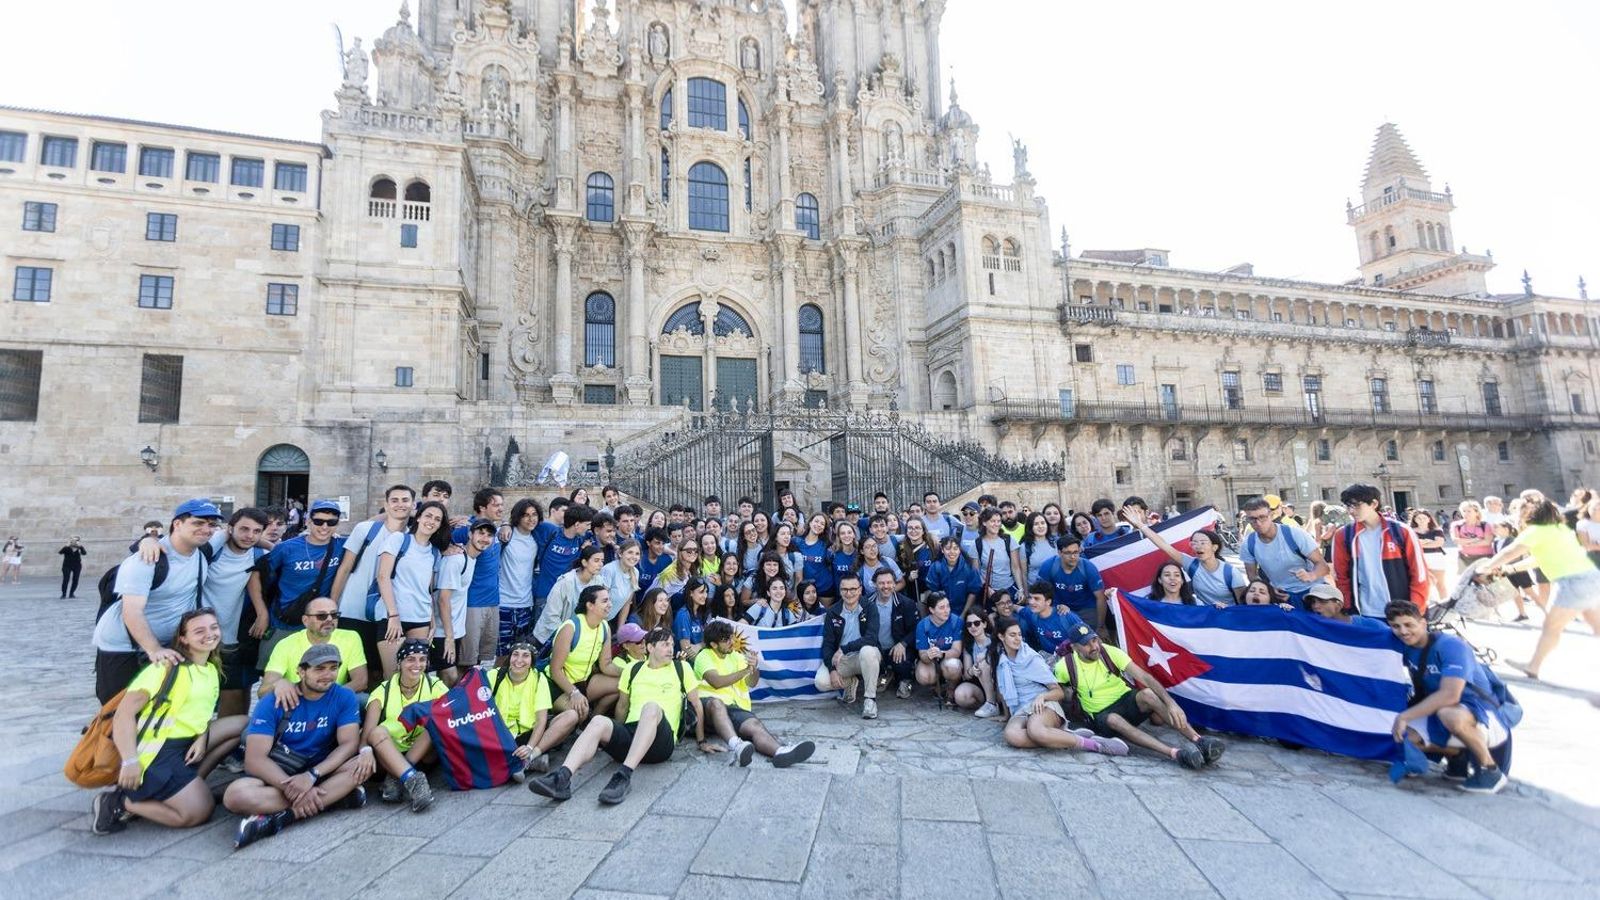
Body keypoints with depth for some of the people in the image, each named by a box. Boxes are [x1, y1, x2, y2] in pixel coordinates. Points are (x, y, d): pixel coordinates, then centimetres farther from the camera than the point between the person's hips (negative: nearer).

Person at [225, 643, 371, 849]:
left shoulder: (344, 697, -7)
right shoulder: (273, 703, -12)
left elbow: (349, 744, -14)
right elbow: (255, 759, -19)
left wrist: (312, 775, -31)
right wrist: (293, 788, -33)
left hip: (321, 771, 1)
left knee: (365, 763, -28)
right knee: (236, 795, -34)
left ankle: (283, 817, -29)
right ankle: (337, 796, -31)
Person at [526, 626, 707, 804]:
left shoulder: (681, 668, 10)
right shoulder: (633, 669, 17)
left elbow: (697, 706, 14)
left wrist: (702, 742, 17)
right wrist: (615, 736, 30)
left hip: (661, 741, -3)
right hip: (629, 732, 3)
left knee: (651, 707, -35)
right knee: (599, 721, -28)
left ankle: (624, 775, -44)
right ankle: (562, 778, -44)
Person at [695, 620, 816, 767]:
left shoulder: (736, 656, 22)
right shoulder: (704, 657, 7)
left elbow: (751, 683, 7)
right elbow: (717, 682, -12)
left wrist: (755, 668, -16)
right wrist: (746, 670, -12)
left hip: (736, 707, 4)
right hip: (708, 704, -3)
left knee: (755, 725, -29)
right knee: (717, 703, -40)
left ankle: (780, 751, -58)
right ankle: (735, 745, -62)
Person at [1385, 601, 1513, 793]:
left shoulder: (1450, 646, -23)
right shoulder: (1405, 647, -4)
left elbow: (1450, 695, -33)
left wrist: (1404, 716, -31)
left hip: (1485, 717, -6)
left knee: (1449, 714, -39)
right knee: (1403, 735, -15)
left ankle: (1490, 769, -12)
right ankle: (1459, 756, 11)